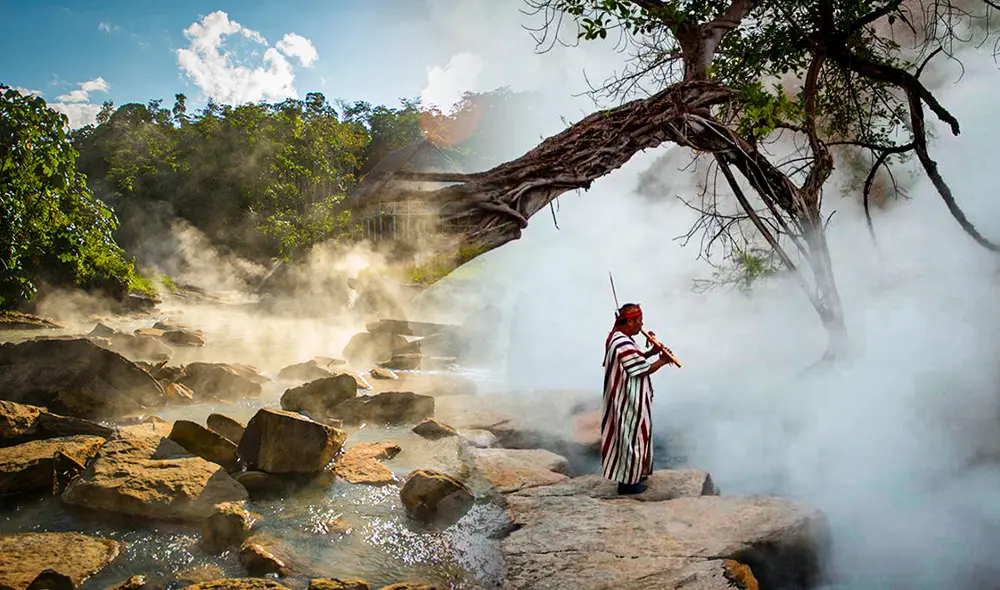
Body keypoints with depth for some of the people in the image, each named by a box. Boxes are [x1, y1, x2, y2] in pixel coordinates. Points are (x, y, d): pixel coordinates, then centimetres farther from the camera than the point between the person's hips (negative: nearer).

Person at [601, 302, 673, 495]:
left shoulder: (617, 338, 6)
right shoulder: (624, 345, -27)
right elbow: (642, 370, -21)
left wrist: (651, 352, 3)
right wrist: (662, 360, -8)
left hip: (628, 399, 11)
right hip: (629, 402, -11)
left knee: (633, 436, 21)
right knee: (631, 437, 1)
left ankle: (633, 474, 34)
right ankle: (628, 482, 13)